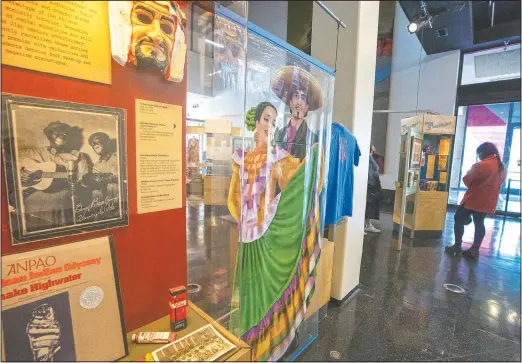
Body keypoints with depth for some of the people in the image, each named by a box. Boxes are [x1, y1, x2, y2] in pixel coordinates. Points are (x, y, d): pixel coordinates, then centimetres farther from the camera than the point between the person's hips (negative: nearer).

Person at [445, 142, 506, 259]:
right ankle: (474, 250, 16)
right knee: (479, 224, 12)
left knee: (459, 219, 5)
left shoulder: (481, 165, -20)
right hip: (488, 202, 8)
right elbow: (500, 182, 19)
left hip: (474, 199, -8)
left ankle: (457, 247, 8)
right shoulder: (502, 167, 7)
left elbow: (466, 180, -14)